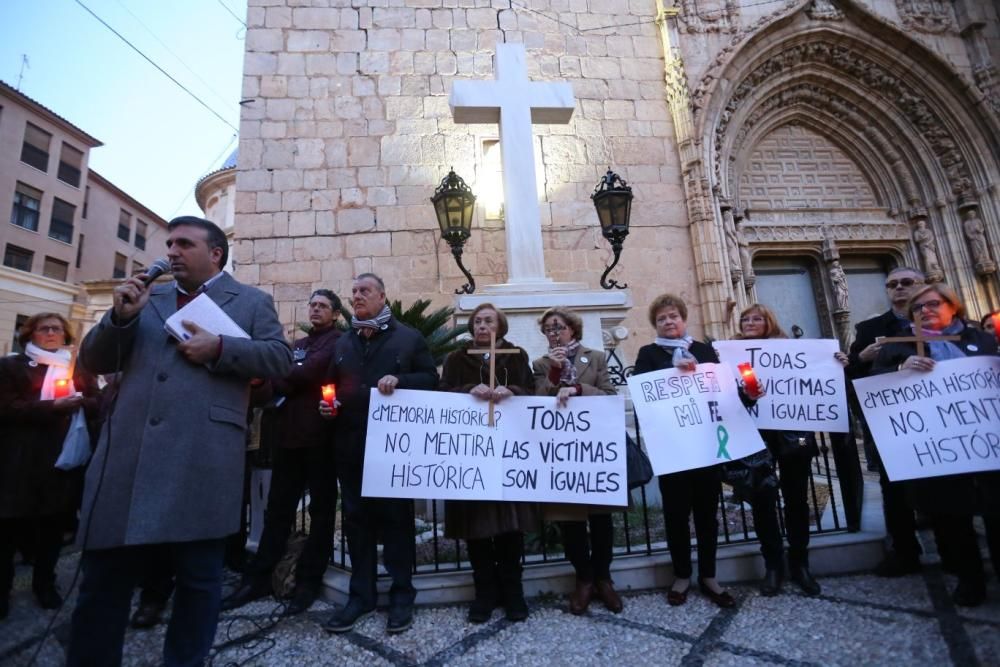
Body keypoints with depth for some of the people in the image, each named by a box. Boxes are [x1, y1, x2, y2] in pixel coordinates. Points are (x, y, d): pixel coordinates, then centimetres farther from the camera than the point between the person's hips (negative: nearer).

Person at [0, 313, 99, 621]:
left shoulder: (79, 370, 13)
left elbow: (97, 405, 3)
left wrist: (76, 403, -17)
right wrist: (51, 407, -17)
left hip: (64, 458, 2)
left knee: (53, 525, 9)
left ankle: (45, 582, 23)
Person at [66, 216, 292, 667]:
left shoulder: (253, 302, 8)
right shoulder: (147, 298, 20)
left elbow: (280, 358, -2)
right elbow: (92, 362, 17)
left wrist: (219, 349, -14)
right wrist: (119, 317, -1)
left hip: (203, 459, -3)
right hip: (128, 452, 4)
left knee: (198, 577, 9)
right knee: (103, 579, 13)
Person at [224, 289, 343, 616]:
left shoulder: (338, 342, -1)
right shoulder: (297, 344, 22)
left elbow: (310, 372, -14)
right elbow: (283, 377, 13)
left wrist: (271, 384, -4)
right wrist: (271, 386, -9)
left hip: (321, 436, -6)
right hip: (290, 433, 6)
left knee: (321, 509, 5)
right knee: (278, 508, 12)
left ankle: (309, 579, 15)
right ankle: (258, 576, 22)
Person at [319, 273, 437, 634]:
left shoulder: (408, 338, 2)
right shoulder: (342, 344, 17)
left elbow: (431, 378, -3)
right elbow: (333, 386, 22)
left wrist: (400, 380, -19)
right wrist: (326, 404, 2)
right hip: (351, 443, 5)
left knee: (396, 515, 6)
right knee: (356, 517, 11)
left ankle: (402, 594, 20)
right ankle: (361, 593, 26)